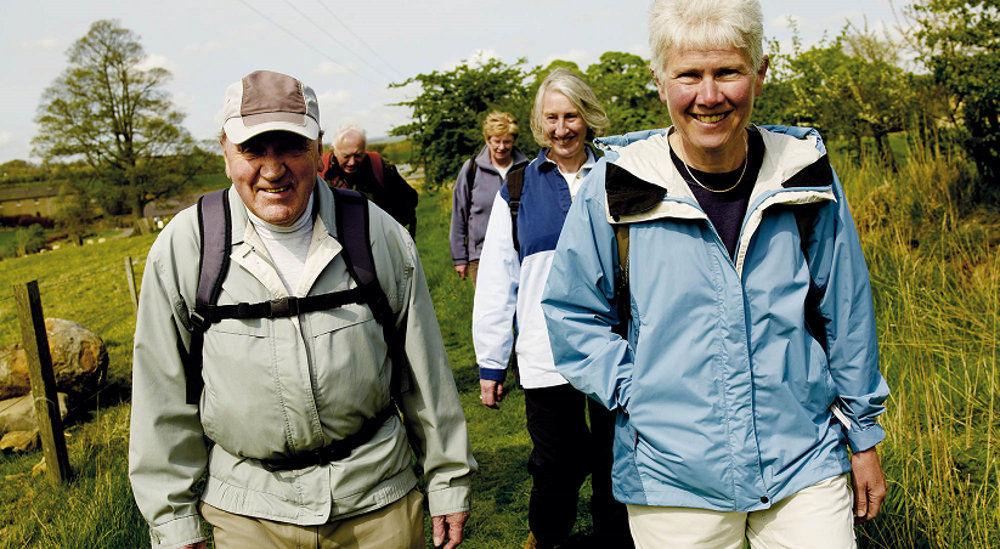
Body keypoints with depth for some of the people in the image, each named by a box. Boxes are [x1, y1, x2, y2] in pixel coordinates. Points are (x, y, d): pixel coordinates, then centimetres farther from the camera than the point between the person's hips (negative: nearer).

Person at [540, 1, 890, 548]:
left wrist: (863, 438, 13)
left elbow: (846, 314, 6)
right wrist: (635, 393, -9)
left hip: (806, 468, 1)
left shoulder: (806, 179, -4)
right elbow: (570, 315, 2)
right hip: (673, 479, -1)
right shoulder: (617, 191, -10)